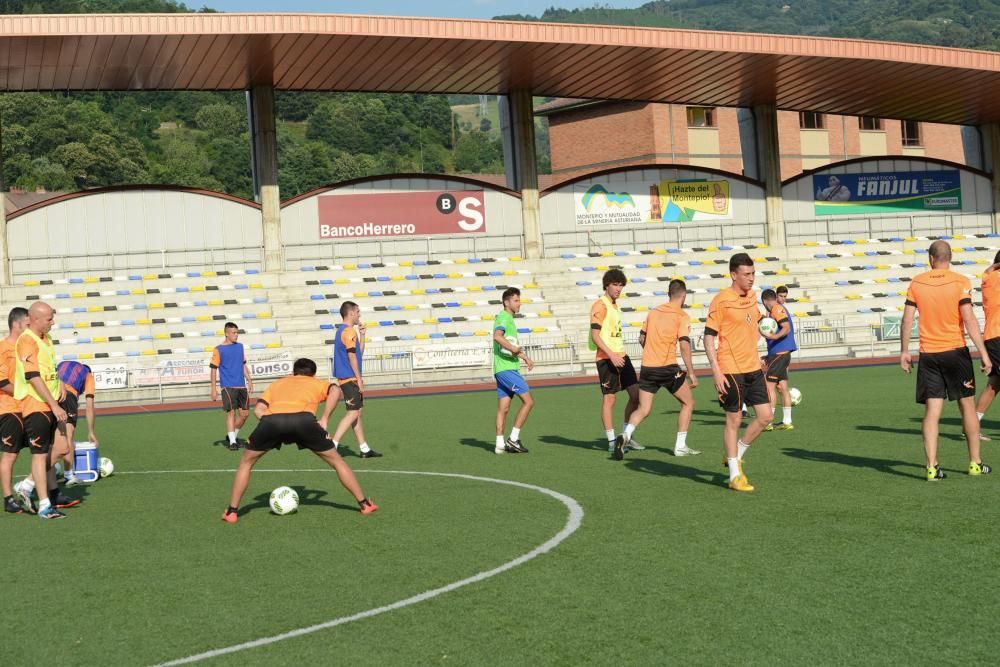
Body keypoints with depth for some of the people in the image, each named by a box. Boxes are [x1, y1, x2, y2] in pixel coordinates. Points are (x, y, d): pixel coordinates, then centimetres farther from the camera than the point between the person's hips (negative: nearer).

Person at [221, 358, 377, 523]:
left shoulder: (277, 384, 40)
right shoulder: (317, 383, 35)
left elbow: (258, 409, 23)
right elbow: (334, 391, 10)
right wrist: (324, 420, 12)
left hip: (271, 420, 1)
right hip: (303, 419, -1)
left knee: (246, 462, 28)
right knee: (336, 461, 20)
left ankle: (232, 511, 25)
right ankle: (365, 504, 23)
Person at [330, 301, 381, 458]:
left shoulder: (342, 331, 19)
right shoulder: (349, 331, -13)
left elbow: (359, 353, 23)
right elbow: (352, 356, -18)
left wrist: (362, 335, 19)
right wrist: (359, 378, -16)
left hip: (346, 379, 10)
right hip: (350, 378, -10)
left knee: (357, 412, 12)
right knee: (353, 413, -12)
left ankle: (364, 449, 16)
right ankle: (332, 444, -16)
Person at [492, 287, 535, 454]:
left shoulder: (508, 318, 21)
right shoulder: (503, 317, -10)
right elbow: (497, 336, -30)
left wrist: (525, 357, 29)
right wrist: (515, 349, -26)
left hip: (505, 369, 10)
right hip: (506, 369, -10)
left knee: (503, 407, 8)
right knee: (528, 401, -9)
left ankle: (500, 445, 9)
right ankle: (513, 439, -7)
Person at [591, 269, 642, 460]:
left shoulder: (614, 304, 17)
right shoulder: (600, 306, -11)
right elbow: (595, 335, -17)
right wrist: (611, 355, -24)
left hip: (621, 355, 9)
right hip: (606, 358, -9)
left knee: (636, 393, 6)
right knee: (609, 398, -4)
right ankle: (612, 442, 2)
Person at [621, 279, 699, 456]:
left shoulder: (653, 312, 11)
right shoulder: (682, 316, -5)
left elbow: (642, 338, 18)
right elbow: (684, 345, -14)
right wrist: (691, 373, -11)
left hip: (647, 367, 5)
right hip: (668, 368, -5)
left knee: (643, 410, 10)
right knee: (688, 402, 13)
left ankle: (626, 435, -16)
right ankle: (680, 446, 10)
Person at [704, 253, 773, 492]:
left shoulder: (752, 297, 8)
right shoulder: (721, 301, -13)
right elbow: (709, 336, -14)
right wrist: (716, 371, -19)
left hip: (753, 368, 7)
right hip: (731, 370, -7)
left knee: (765, 416, 4)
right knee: (734, 420, 1)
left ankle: (736, 456, 24)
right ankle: (735, 476, 11)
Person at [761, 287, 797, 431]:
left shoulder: (777, 309, -10)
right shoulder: (779, 309, 19)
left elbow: (787, 328, -22)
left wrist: (773, 336, -38)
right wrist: (769, 357, 31)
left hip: (779, 354, -10)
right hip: (782, 353, 10)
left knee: (769, 386, -8)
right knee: (782, 387, 10)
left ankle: (767, 422, -9)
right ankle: (787, 422, 13)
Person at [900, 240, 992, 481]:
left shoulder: (916, 283, 1)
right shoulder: (960, 282, -6)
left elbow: (906, 320, 0)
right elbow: (969, 320, -12)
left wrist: (904, 351, 9)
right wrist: (983, 353, -10)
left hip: (928, 355, 2)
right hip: (956, 351, -2)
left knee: (932, 411, 2)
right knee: (967, 405, 11)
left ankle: (932, 467, -4)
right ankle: (975, 463, 17)